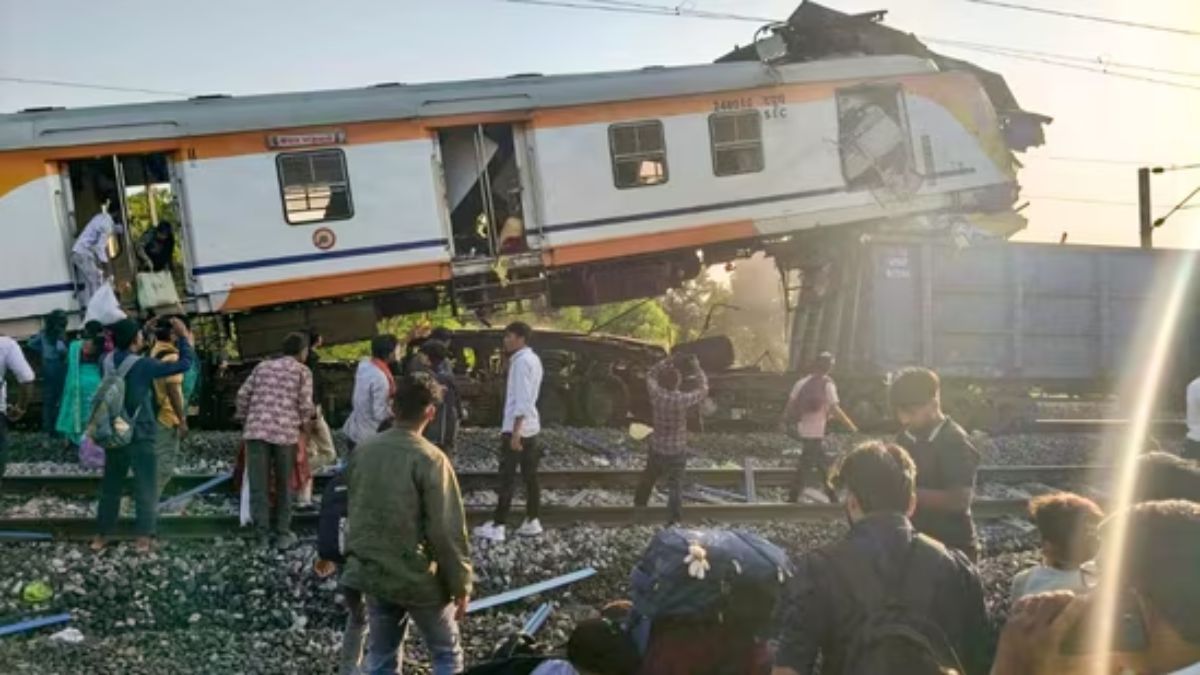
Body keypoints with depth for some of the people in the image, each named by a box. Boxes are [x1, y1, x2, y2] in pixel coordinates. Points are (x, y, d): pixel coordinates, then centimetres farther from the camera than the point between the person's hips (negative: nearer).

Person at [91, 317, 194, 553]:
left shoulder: (109, 361, -1)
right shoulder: (142, 365, -17)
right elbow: (184, 364, -16)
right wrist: (184, 337, -4)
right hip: (141, 437, -6)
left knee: (110, 486, 14)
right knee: (144, 488, 2)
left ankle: (101, 536, 18)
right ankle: (143, 538, -1)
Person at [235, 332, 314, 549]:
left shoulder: (263, 366, 18)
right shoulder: (302, 371, 8)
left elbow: (243, 394, 12)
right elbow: (305, 404, -1)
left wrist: (244, 420, 23)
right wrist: (304, 425, 17)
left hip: (256, 429, 2)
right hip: (285, 432, -2)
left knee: (258, 483, 4)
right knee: (284, 484, 11)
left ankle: (261, 529, -3)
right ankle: (282, 533, 14)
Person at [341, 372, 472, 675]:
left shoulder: (363, 451, 0)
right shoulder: (430, 459, -18)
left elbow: (355, 513, 11)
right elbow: (447, 531, -17)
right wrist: (461, 584, -8)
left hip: (372, 574, 6)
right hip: (419, 578, -5)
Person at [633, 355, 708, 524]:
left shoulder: (656, 395, -15)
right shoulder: (682, 400, -23)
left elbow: (650, 375, 6)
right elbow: (703, 391, -6)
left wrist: (665, 363, 4)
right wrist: (697, 369, 2)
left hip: (657, 449, 4)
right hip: (677, 452, -4)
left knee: (648, 478, 27)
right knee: (675, 486, 6)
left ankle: (639, 503, 48)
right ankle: (674, 519, 4)